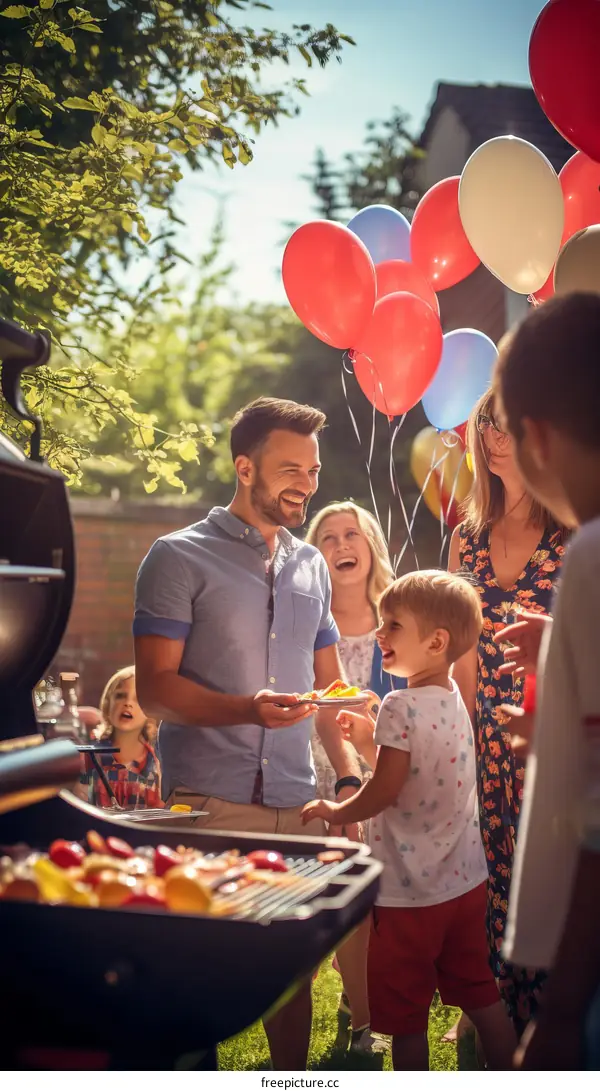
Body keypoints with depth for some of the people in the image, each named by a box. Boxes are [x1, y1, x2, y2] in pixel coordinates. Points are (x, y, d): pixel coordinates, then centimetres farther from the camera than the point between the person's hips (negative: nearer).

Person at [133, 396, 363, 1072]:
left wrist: (349, 775, 7)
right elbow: (155, 688, -8)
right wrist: (248, 709, -23)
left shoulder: (312, 566, 15)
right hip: (207, 803, -5)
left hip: (296, 801, 5)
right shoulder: (180, 558, -2)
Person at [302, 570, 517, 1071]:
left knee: (406, 1015, 8)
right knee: (481, 995, 18)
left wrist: (333, 811, -3)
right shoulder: (454, 699, 3)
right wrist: (368, 728, 14)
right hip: (465, 879, 8)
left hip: (409, 891, -7)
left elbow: (384, 791, -18)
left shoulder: (401, 707, -20)